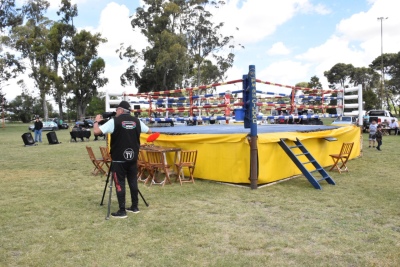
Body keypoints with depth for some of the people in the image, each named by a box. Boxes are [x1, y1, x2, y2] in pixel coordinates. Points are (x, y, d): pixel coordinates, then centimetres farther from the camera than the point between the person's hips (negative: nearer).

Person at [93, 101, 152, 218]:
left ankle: (122, 211, 4)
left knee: (120, 184, 1)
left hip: (119, 159, -4)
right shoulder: (136, 121, 4)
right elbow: (149, 131, 18)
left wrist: (96, 121, 6)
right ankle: (134, 207, 21)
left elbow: (96, 131, -13)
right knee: (133, 181, 13)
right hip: (133, 158, 5)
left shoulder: (114, 121, -9)